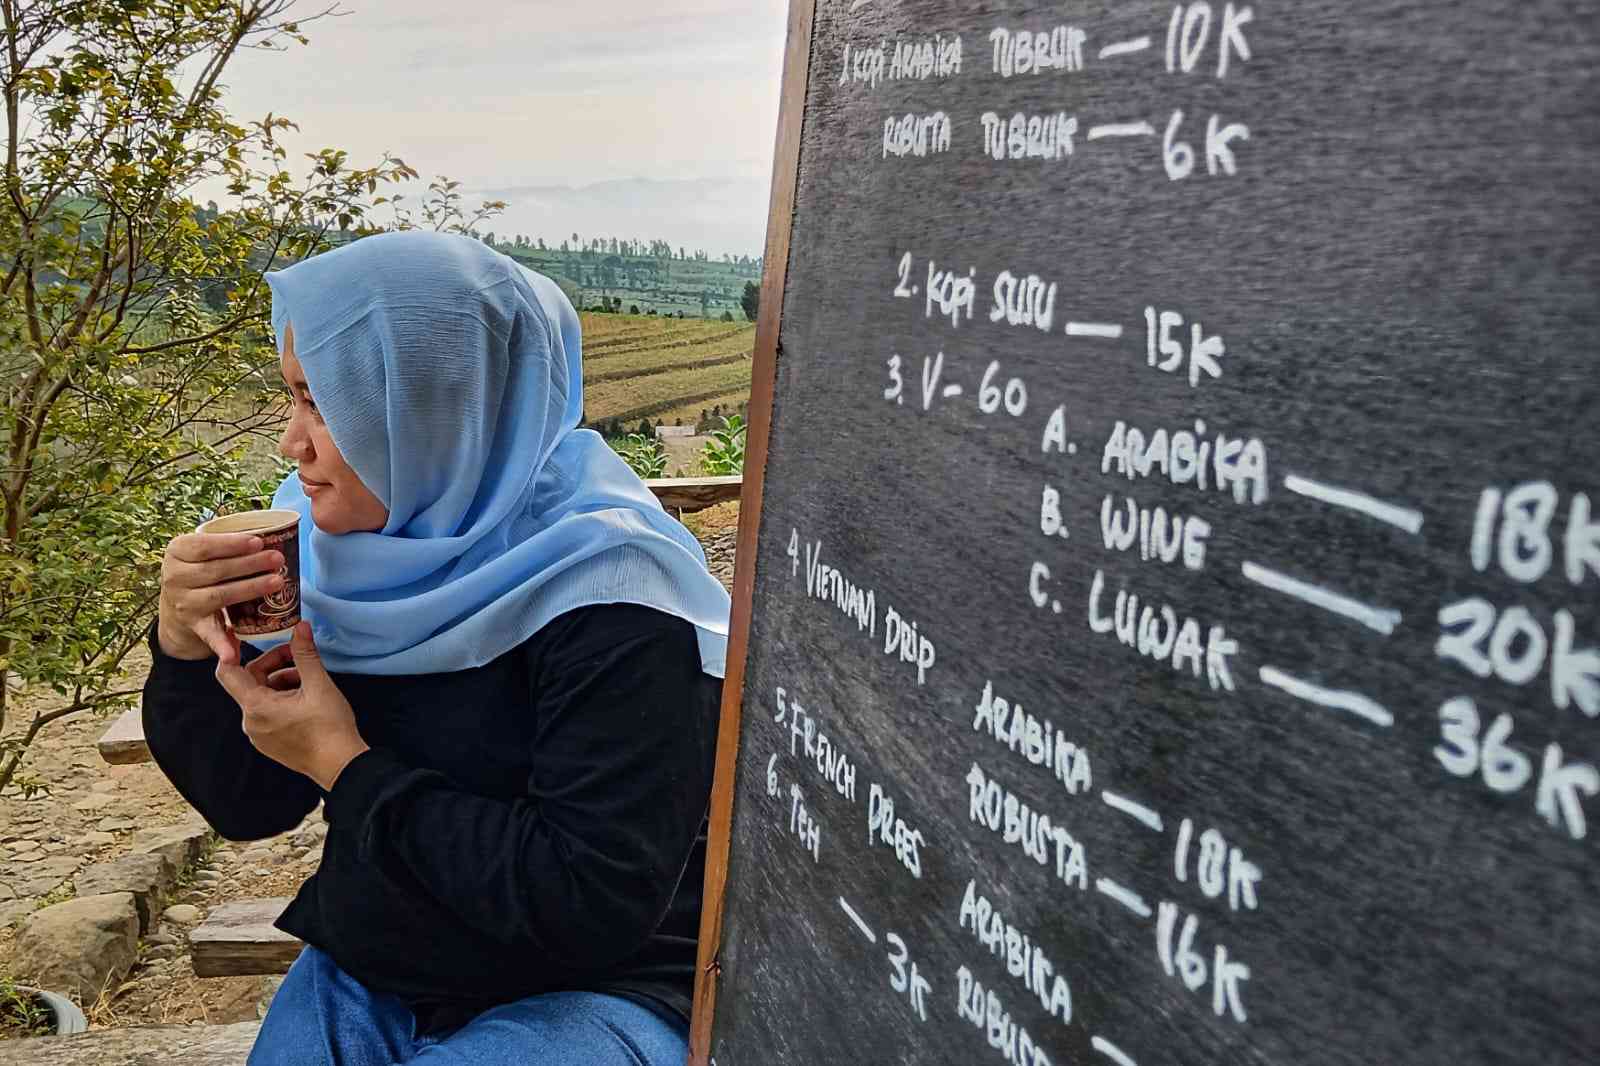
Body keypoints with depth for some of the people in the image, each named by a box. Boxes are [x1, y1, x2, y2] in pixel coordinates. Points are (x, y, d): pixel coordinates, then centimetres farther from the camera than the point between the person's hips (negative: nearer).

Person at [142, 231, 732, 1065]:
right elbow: (248, 805, 5)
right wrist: (184, 646, -13)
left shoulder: (609, 598, -23)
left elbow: (597, 902, -27)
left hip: (588, 996, -6)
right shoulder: (350, 548, -2)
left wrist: (347, 767, -22)